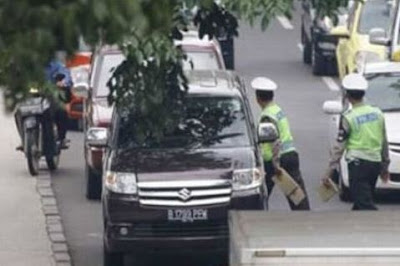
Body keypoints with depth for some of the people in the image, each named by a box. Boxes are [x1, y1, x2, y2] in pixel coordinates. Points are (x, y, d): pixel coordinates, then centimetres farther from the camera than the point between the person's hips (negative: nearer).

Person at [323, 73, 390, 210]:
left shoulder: (348, 118, -10)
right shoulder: (377, 113, 8)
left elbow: (339, 146, -10)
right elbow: (384, 142, 15)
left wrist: (330, 170, -5)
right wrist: (385, 165, 25)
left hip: (358, 163, -7)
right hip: (375, 162, 7)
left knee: (365, 205, -10)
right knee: (361, 201, 18)